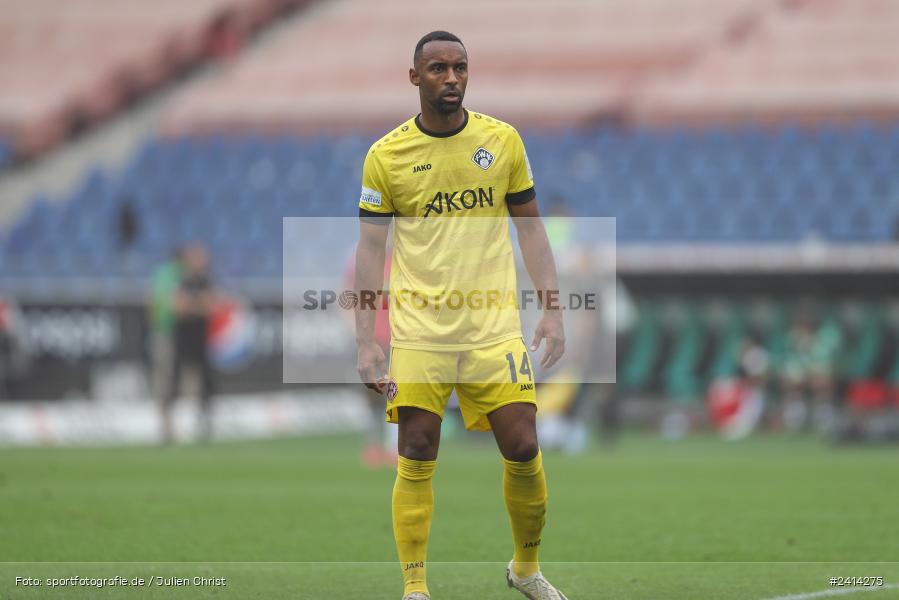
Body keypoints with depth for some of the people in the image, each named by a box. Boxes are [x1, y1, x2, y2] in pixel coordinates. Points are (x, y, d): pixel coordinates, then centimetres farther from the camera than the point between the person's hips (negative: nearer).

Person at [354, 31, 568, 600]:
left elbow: (531, 228, 10)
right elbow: (370, 250, 2)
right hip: (419, 334, -1)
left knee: (523, 451, -2)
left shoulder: (502, 140, 4)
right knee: (417, 458, -5)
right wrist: (366, 341, -4)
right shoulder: (386, 156, -1)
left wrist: (553, 310, 2)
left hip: (495, 329, 1)